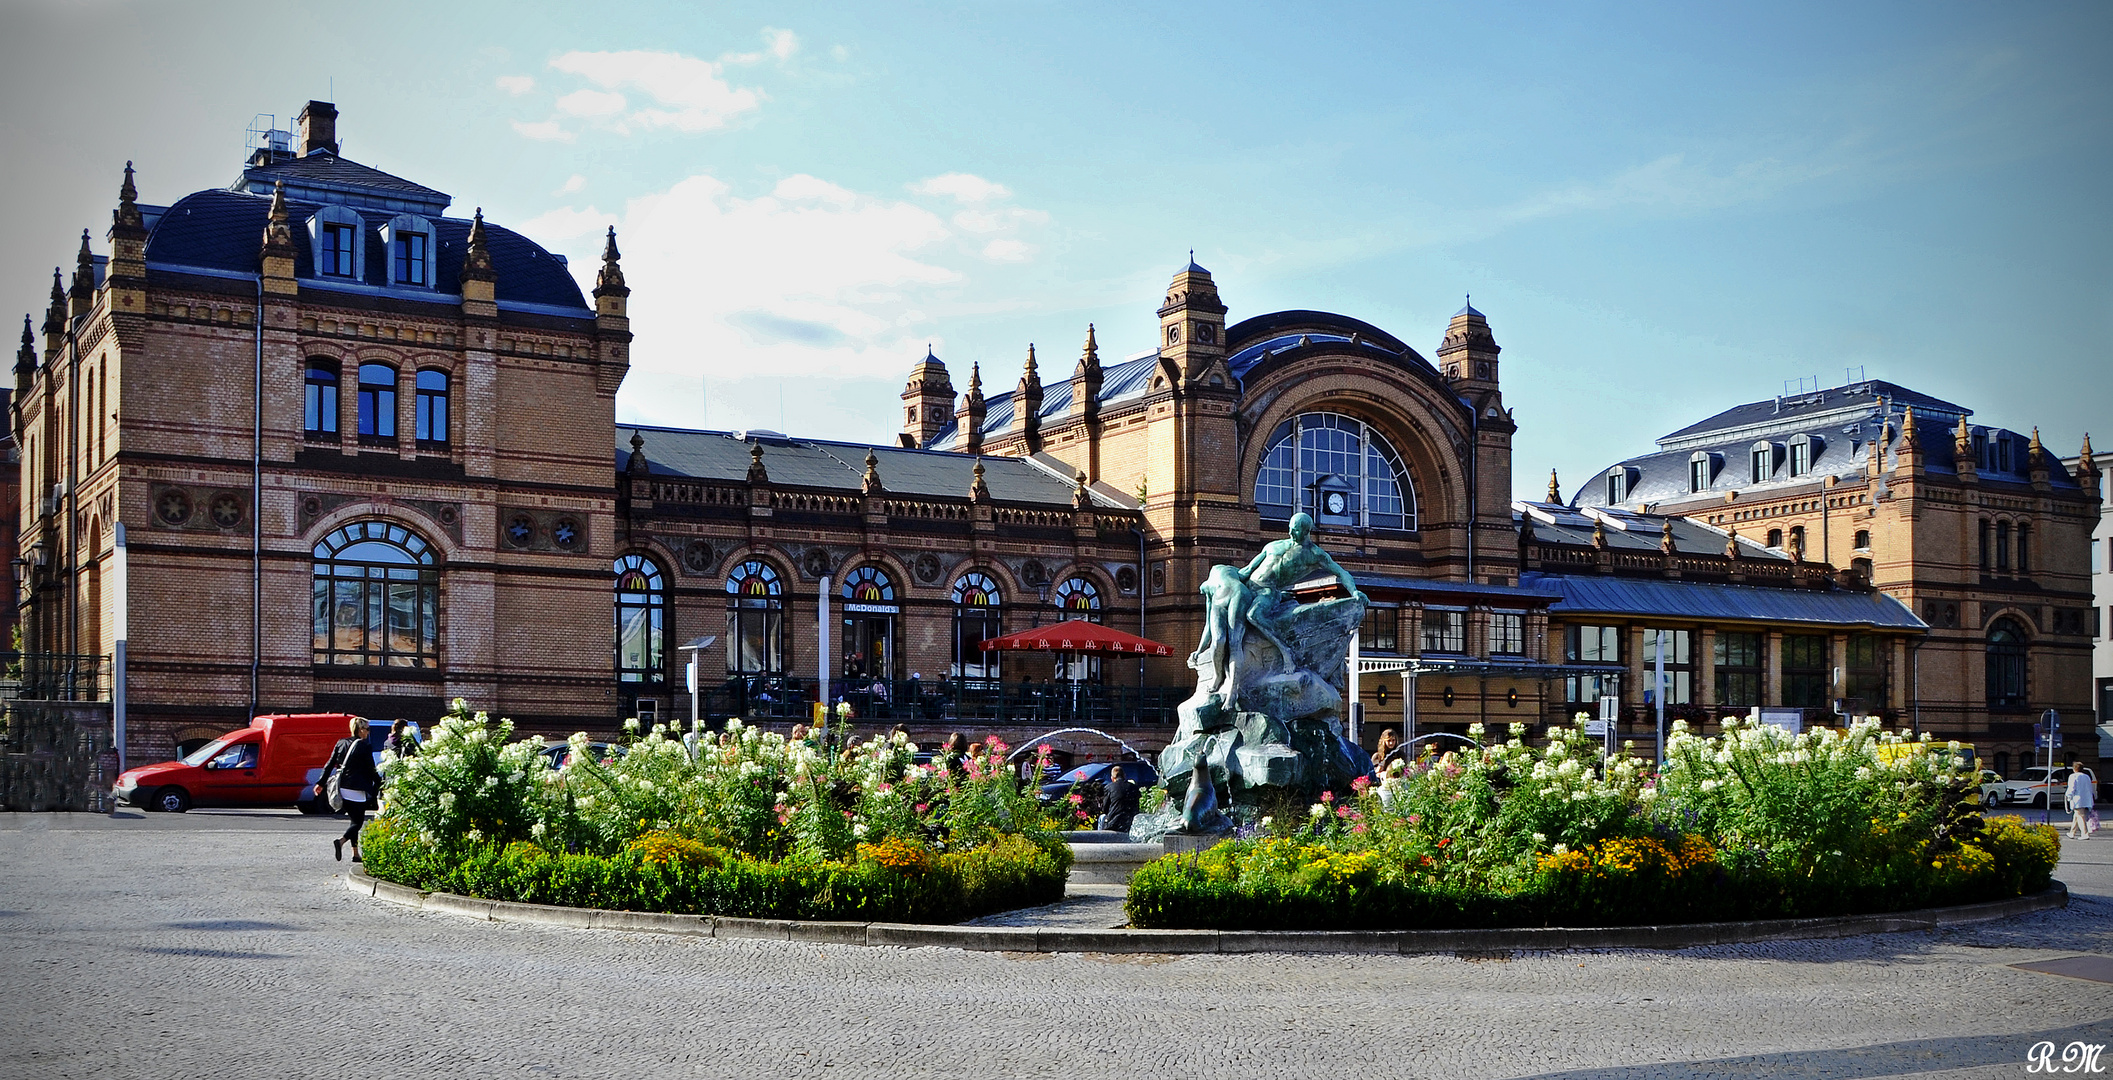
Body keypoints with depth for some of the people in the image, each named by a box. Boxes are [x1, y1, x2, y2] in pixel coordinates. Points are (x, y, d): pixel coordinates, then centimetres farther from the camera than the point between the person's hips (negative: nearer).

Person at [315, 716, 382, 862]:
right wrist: (379, 783, 9)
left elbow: (329, 764, 9)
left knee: (354, 820, 15)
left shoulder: (341, 743, 9)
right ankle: (341, 841, -25)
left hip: (343, 788, 7)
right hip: (357, 789, -7)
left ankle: (355, 854, 13)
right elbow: (370, 770, -5)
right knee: (358, 821, -1)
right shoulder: (364, 747, -9)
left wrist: (321, 783, 14)